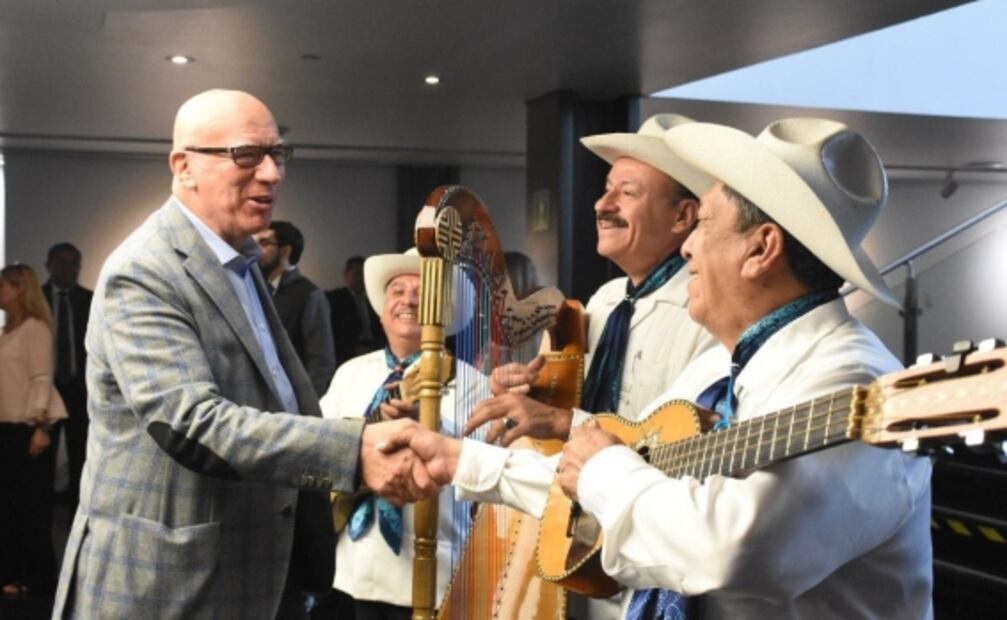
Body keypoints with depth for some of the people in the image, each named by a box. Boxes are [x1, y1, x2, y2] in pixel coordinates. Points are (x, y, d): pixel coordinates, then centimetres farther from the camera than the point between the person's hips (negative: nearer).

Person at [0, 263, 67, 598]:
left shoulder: (35, 327, -8)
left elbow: (42, 379, -14)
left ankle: (37, 575, 4)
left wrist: (40, 426, -20)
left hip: (31, 425, -7)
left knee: (32, 501, -3)